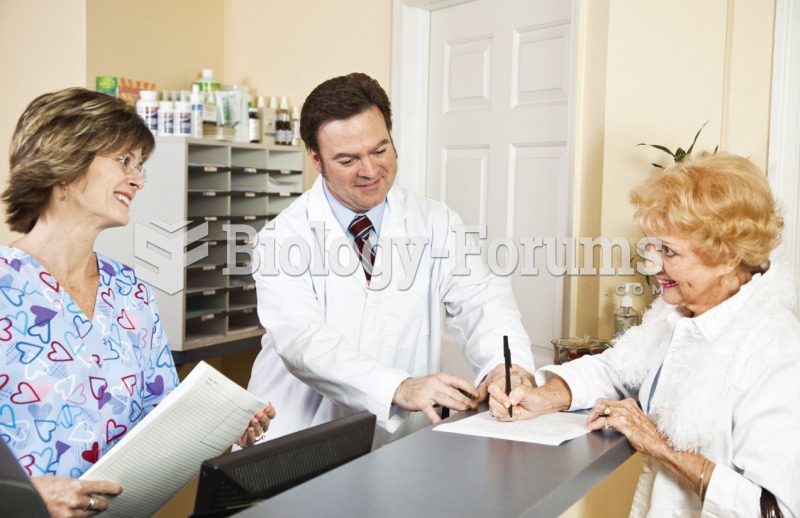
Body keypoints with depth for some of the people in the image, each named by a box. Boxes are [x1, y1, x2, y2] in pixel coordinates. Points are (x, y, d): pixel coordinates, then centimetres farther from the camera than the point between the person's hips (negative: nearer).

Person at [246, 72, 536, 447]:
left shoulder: (435, 224, 5)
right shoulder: (283, 237, -5)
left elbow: (481, 301, -4)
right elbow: (301, 341, -17)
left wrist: (506, 367, -26)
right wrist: (401, 387, -32)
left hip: (402, 442, 3)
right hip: (295, 444, -2)